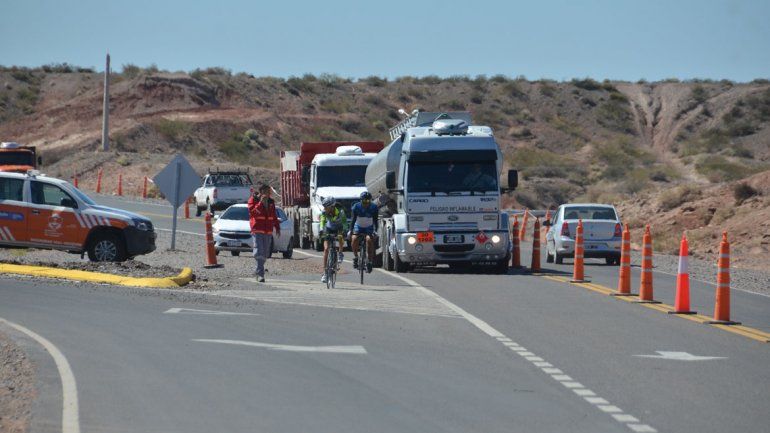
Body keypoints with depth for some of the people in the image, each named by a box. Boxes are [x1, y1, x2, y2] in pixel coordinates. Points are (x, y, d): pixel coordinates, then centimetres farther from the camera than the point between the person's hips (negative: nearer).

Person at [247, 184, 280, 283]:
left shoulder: (271, 202, 14)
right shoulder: (253, 200, -2)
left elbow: (274, 216, 20)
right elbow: (252, 212, -16)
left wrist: (277, 228, 13)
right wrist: (260, 203, -20)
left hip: (268, 231, 6)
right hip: (257, 230, -6)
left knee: (265, 253, 9)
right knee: (259, 252, -15)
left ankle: (258, 271, 25)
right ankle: (260, 274, -20)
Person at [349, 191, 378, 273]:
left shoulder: (374, 207, -17)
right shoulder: (356, 207, -18)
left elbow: (375, 220, -17)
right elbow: (353, 219, -19)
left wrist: (375, 231, -31)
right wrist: (351, 230, -31)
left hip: (369, 228, -1)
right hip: (358, 226, 1)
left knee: (369, 239, -27)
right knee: (354, 239, -26)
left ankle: (369, 262, -19)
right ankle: (355, 257, -3)